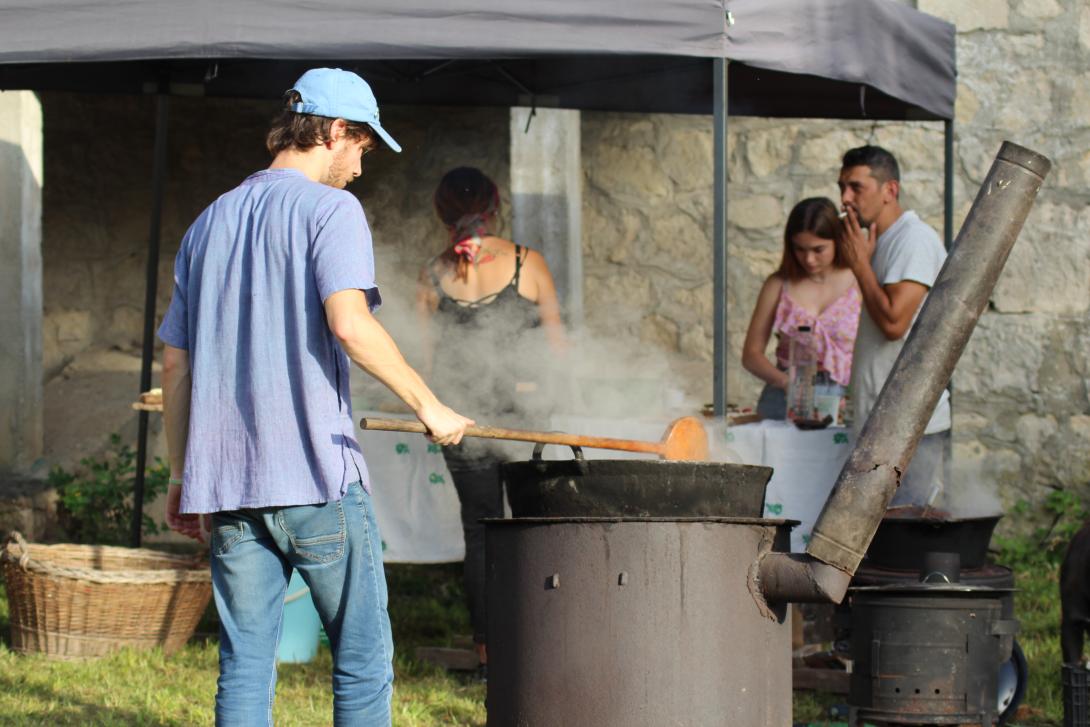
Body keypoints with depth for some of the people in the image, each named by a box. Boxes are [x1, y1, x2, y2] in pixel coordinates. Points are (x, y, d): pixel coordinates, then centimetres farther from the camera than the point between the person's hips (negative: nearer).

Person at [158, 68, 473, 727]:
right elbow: (349, 323, -19)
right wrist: (428, 404, -11)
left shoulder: (210, 223, 16)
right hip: (318, 478, -6)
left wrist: (182, 476, 20)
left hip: (227, 480, 6)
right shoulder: (331, 209, -3)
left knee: (244, 670, 5)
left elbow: (176, 364, 15)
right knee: (363, 661, 4)